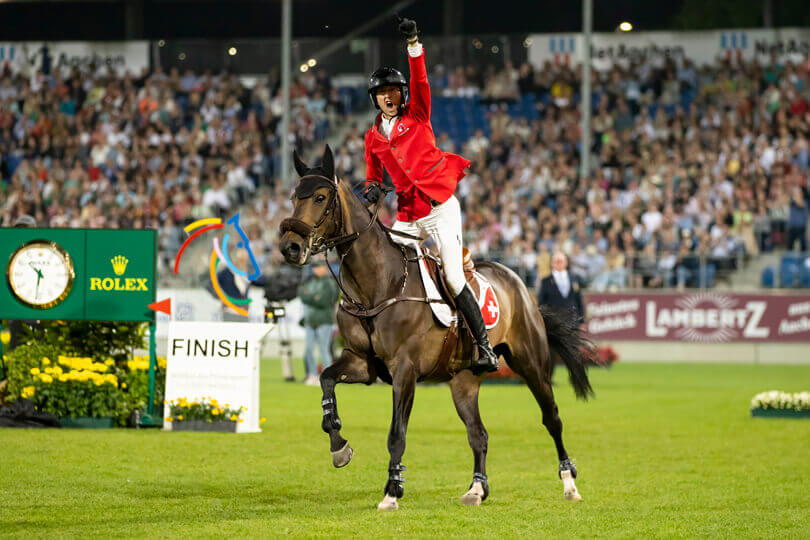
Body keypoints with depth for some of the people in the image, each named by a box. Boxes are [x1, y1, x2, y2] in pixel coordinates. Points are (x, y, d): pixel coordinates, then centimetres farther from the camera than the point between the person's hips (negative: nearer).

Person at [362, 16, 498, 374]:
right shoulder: (373, 137, 15)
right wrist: (373, 188, -1)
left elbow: (420, 79, -10)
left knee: (454, 280, -12)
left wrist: (413, 44, -22)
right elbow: (373, 173, 23)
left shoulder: (416, 115, 5)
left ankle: (484, 347, -8)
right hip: (408, 216, 5)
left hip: (441, 208, -5)